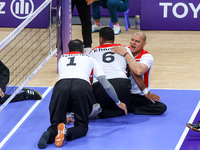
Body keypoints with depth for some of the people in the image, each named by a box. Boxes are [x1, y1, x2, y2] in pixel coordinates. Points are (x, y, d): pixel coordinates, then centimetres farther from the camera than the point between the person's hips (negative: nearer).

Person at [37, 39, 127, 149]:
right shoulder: (89, 59, 33)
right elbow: (106, 85, 28)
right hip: (83, 86, -1)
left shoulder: (61, 59, 37)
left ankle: (50, 134, -27)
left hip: (61, 85, 1)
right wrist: (118, 103, 42)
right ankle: (67, 133, -24)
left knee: (56, 123, 10)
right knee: (82, 126, 11)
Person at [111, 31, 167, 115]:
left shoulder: (147, 57, -8)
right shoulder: (123, 51, 5)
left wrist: (125, 54, -26)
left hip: (140, 96, -2)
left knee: (161, 107, -25)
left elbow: (139, 71, -30)